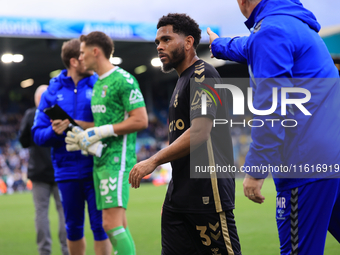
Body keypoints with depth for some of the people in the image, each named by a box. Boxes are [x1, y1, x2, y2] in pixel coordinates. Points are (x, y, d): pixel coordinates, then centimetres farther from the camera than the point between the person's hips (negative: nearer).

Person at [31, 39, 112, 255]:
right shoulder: (53, 91, 6)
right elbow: (38, 134, 4)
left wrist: (76, 124, -16)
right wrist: (54, 131, -17)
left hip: (96, 169, -2)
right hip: (67, 170, 2)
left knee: (100, 226, -3)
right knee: (73, 228, 12)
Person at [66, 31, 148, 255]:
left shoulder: (123, 80, -9)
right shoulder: (98, 83, 19)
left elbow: (140, 120, -16)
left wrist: (100, 132, -16)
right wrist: (84, 136, 8)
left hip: (117, 158, -9)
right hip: (100, 159, 9)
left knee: (112, 223, -15)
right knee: (119, 225, 9)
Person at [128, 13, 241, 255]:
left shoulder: (203, 74, -9)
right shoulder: (183, 80, 21)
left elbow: (200, 132, -19)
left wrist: (154, 161, -16)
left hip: (207, 192, -10)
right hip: (179, 194, 10)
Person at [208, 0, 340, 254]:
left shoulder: (270, 30, -10)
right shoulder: (295, 22, 20)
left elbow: (271, 107, -18)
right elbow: (251, 48, 43)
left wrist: (255, 169, -17)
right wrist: (218, 44, 62)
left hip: (307, 162, -9)